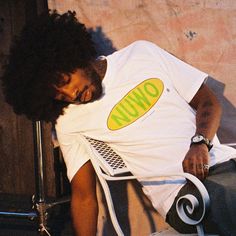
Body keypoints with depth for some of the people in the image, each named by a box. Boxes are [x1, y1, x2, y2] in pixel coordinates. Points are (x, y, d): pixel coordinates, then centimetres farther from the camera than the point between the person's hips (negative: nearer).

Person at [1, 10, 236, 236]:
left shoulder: (142, 54, 10)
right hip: (180, 189, -2)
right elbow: (84, 196, 6)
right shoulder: (68, 122, 7)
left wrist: (200, 142, -10)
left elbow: (209, 102, 8)